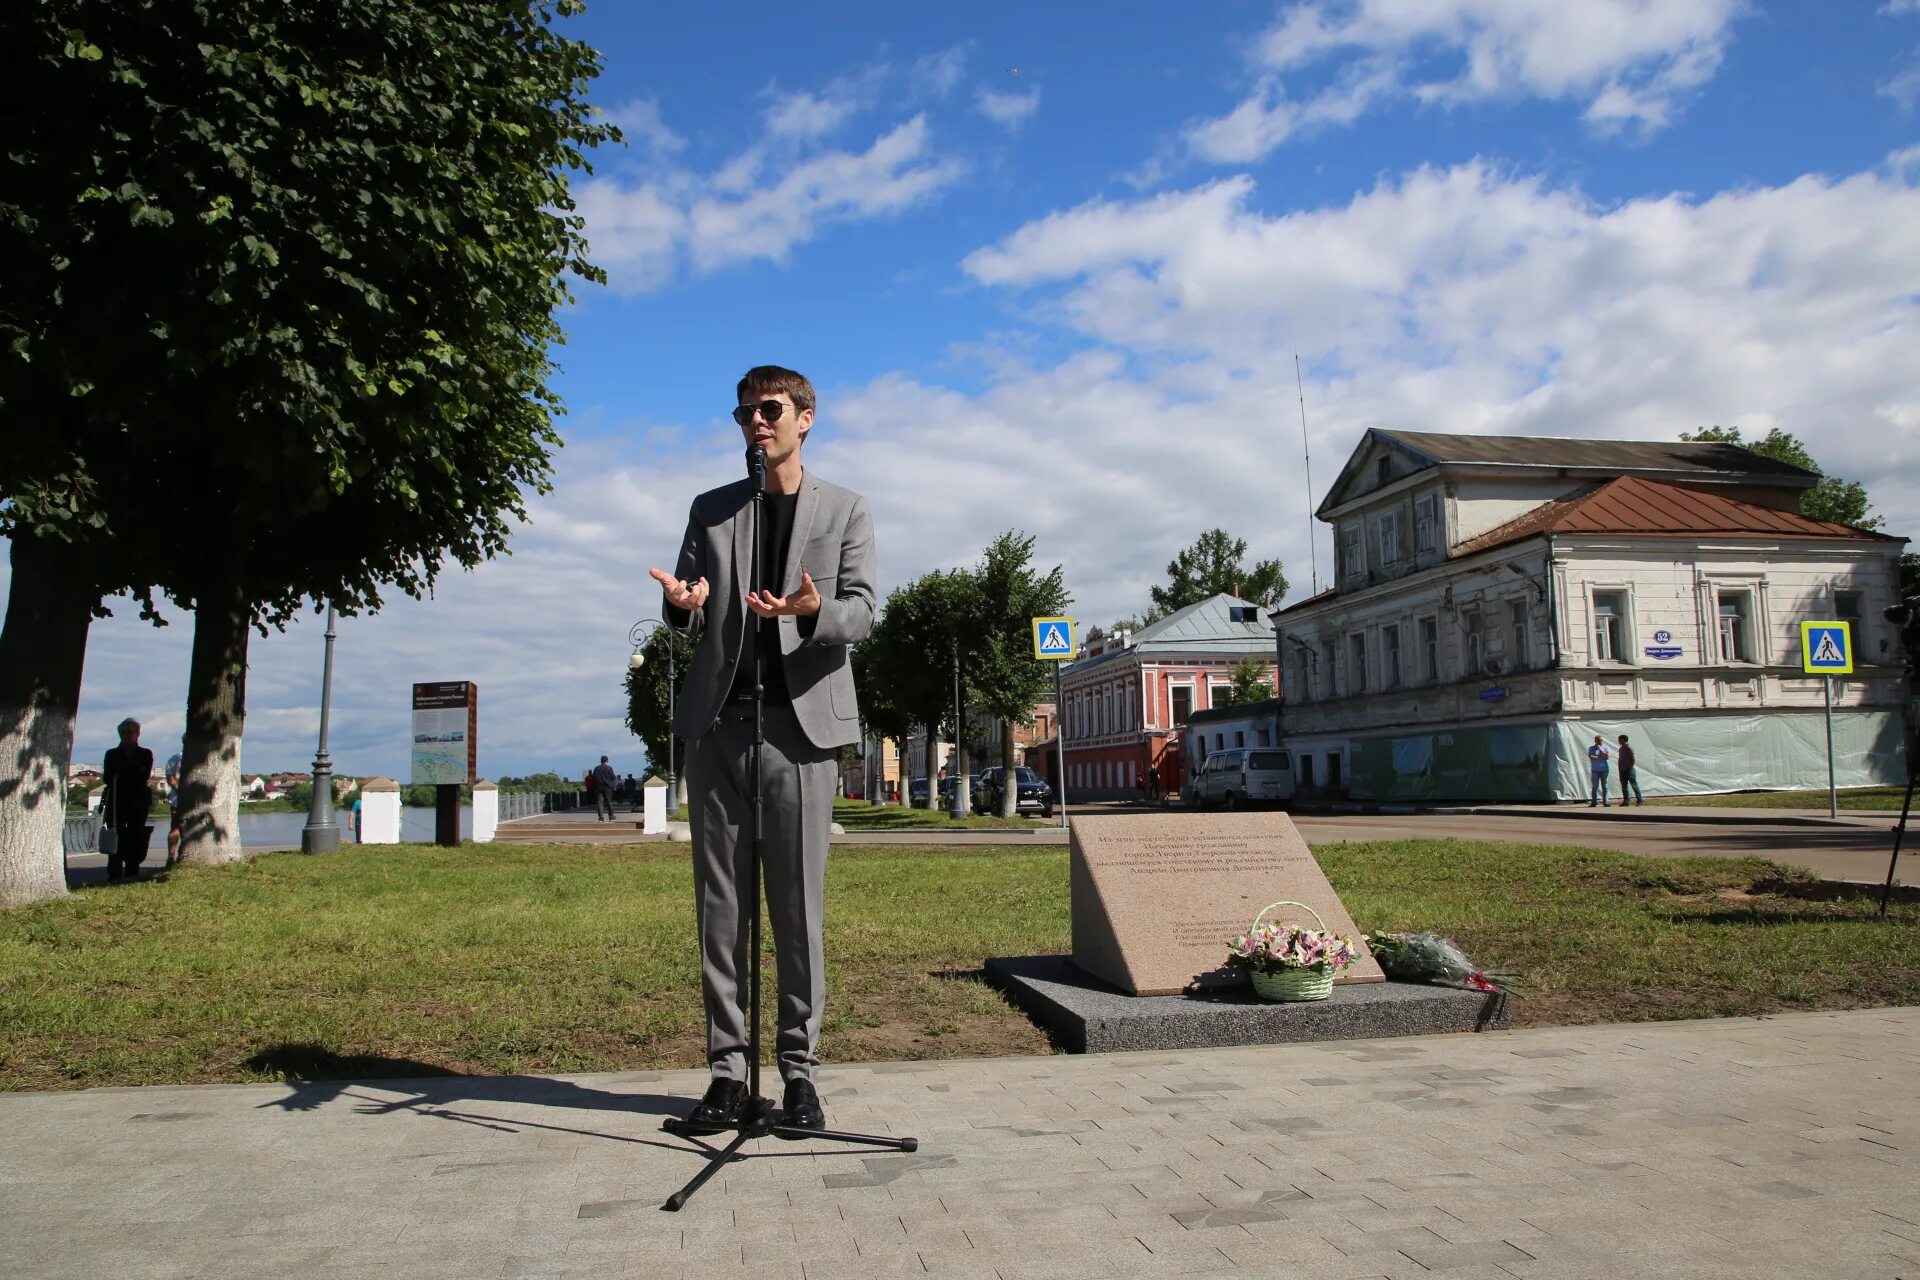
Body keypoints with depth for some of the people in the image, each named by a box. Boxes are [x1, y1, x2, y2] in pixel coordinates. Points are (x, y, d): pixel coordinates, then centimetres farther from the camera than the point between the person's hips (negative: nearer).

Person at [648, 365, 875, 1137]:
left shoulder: (845, 511, 11)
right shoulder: (711, 510, 18)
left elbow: (862, 613, 1)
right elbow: (685, 622, 13)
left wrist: (814, 611, -22)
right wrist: (684, 603, -12)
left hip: (800, 721, -2)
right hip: (717, 723, 3)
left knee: (798, 905, -2)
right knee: (720, 901, 3)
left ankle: (799, 1066, 7)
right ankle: (727, 1068, 10)